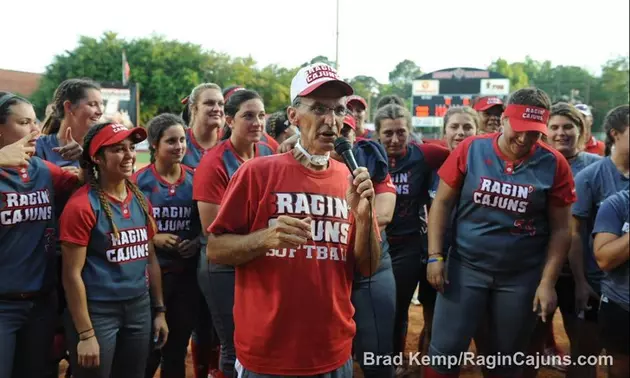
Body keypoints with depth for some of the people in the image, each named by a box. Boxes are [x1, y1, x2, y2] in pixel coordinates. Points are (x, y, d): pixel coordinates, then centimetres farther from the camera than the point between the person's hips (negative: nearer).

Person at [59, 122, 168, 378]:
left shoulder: (140, 200, 7)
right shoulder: (82, 205, -13)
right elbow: (72, 274, -14)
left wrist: (159, 310, 12)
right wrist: (85, 334, -15)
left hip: (139, 308, 6)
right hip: (97, 312, -6)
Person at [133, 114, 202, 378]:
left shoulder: (194, 179, 3)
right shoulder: (139, 181, -7)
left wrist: (197, 242, -6)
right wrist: (154, 239, -17)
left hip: (186, 273, 3)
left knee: (178, 346, 15)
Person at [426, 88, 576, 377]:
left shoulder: (554, 165, -6)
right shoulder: (470, 149, -7)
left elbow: (560, 229, -2)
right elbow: (442, 203, -2)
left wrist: (548, 282, -6)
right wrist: (435, 256, -7)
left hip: (522, 276, 1)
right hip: (465, 267, 0)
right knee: (445, 351, 1)